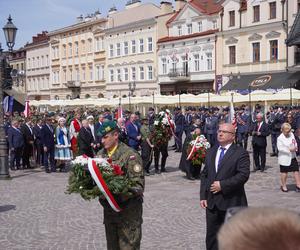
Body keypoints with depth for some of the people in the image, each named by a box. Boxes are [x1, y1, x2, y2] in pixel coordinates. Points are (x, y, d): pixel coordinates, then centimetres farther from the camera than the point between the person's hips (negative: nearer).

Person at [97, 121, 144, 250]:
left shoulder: (130, 154, -13)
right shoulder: (101, 154, 7)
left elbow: (139, 184, -17)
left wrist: (122, 194, -32)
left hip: (128, 211, -6)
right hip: (108, 209, 6)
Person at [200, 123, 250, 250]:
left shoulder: (241, 153, -6)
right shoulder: (211, 152, 13)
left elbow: (243, 175, -17)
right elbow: (204, 174, 13)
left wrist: (222, 185, -19)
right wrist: (203, 196, 4)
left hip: (231, 202, -5)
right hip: (212, 202, 5)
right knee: (211, 235, 11)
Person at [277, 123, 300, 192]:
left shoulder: (291, 134, 3)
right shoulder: (280, 138, -16)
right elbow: (280, 148, -21)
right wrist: (289, 150, -25)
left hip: (292, 157, 6)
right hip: (284, 158, -6)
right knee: (284, 172, 7)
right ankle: (283, 186, 23)